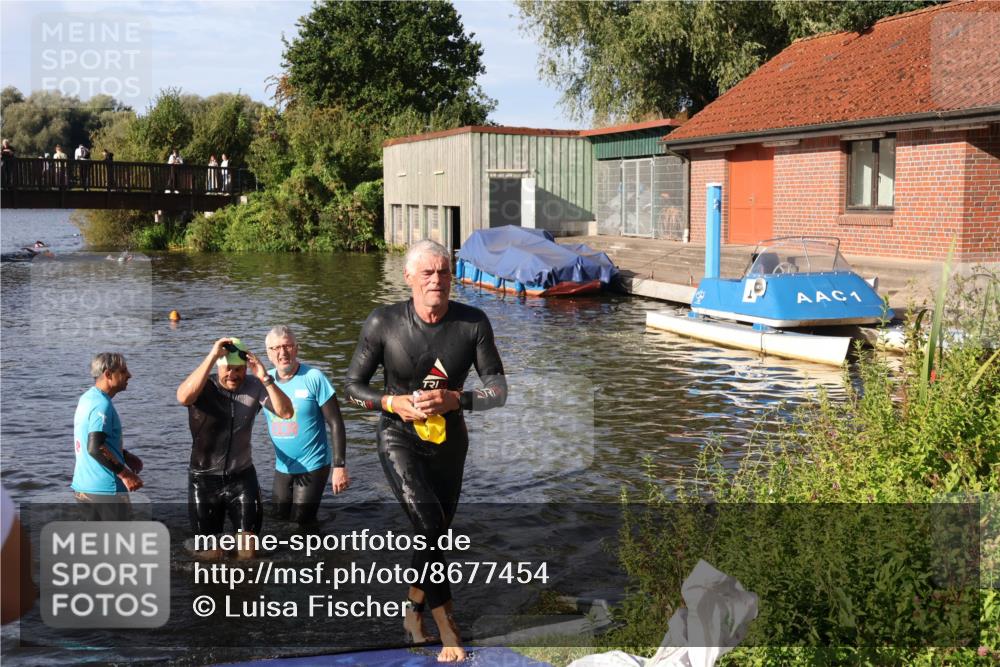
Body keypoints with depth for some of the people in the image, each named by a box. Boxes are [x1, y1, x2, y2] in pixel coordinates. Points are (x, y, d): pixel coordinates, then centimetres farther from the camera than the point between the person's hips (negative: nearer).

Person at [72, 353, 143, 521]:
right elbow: (95, 448, -28)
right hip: (105, 490, -9)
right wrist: (125, 474, -23)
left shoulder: (87, 398, 11)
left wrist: (125, 455, 16)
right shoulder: (102, 405, -19)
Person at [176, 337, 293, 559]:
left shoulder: (254, 387, -8)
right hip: (204, 480, -1)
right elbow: (183, 397, -38)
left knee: (248, 549, 3)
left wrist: (265, 378, -29)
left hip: (242, 476, 1)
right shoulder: (203, 387, -14)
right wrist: (212, 356, -38)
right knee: (210, 550, 10)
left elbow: (286, 413, -18)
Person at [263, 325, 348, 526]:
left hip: (313, 467, -5)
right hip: (282, 468, 5)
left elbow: (335, 424, -12)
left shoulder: (313, 378, -13)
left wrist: (339, 466, -15)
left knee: (302, 522, -6)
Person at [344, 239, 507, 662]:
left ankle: (414, 611, 39)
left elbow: (498, 389, -11)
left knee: (436, 533, 15)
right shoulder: (383, 323, -15)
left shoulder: (472, 323, -13)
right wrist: (393, 402, -23)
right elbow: (352, 385, -5)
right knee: (428, 522, -21)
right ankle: (447, 627, -10)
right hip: (399, 437, -3)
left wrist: (455, 399, -29)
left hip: (449, 440, 3)